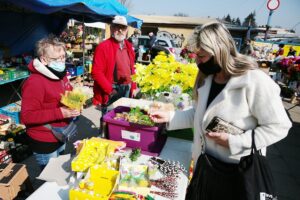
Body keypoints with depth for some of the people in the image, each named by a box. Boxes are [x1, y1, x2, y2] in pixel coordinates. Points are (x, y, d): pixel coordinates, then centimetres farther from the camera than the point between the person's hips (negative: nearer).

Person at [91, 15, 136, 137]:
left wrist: (133, 87, 12)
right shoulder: (103, 46, -11)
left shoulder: (129, 46, 11)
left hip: (126, 90, 7)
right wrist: (109, 89, -18)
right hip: (111, 91, -6)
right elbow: (96, 72, -16)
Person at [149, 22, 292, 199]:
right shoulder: (206, 79, -1)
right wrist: (169, 116, -4)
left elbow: (278, 127, -18)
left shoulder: (255, 81, -22)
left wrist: (234, 142, -24)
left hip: (238, 170, -6)